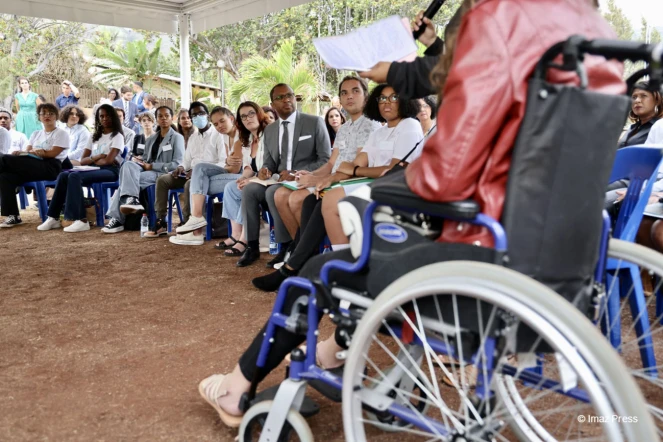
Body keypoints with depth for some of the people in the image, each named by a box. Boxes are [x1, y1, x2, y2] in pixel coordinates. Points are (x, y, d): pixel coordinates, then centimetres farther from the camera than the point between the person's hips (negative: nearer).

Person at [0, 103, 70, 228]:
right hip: (34, 167, 6)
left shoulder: (61, 134, 7)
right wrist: (36, 152, -10)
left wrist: (33, 151, -2)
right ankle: (12, 216, -22)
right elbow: (28, 153, 13)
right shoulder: (36, 134, 26)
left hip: (50, 168, -6)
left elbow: (52, 153, -7)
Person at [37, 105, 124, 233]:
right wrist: (97, 157, -5)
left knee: (75, 176, -30)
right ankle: (54, 217, -21)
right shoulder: (93, 137, 22)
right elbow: (82, 161, 13)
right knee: (63, 175, -19)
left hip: (110, 170, -6)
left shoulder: (117, 136, 3)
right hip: (93, 169, 7)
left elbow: (108, 160, -12)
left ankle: (81, 220, -36)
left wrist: (91, 159, 3)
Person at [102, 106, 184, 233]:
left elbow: (177, 165, -8)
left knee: (127, 178, -26)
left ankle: (118, 219, -24)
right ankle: (132, 199, -36)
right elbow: (146, 160, 19)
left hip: (164, 174, -6)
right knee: (128, 165, -26)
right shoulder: (151, 139, 23)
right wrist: (139, 162, -6)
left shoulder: (177, 138, 3)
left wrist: (151, 166, -12)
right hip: (148, 171, 6)